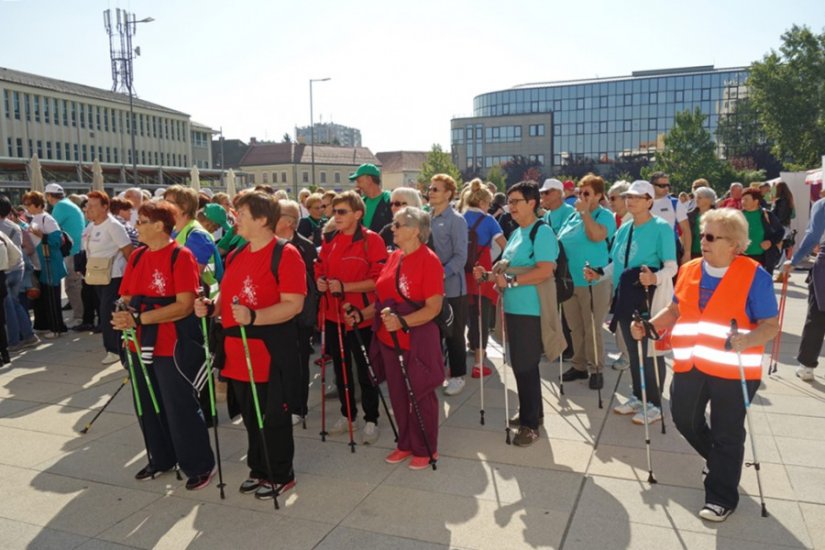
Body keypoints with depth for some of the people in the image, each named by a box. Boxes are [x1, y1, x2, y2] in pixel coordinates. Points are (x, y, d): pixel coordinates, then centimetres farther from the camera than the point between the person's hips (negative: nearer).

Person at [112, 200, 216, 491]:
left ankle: (200, 466, 16)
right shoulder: (137, 256, 9)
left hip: (173, 346, -7)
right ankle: (160, 459, 37)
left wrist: (139, 318, -23)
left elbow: (184, 305, -19)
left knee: (181, 408, 0)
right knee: (149, 406, 18)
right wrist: (124, 316, -11)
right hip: (141, 344, 8)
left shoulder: (181, 256, -13)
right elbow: (126, 298, 12)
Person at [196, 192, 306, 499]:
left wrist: (254, 317, -30)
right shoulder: (236, 256, 12)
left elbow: (294, 304, -20)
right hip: (238, 351, 8)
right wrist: (211, 307, -1)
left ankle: (281, 476, 24)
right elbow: (227, 295, 20)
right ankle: (258, 470, 35)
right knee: (250, 416, 18)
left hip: (272, 352, -7)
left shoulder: (285, 254, -13)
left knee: (274, 417, 6)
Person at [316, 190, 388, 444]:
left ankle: (371, 420, 21)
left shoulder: (371, 240, -12)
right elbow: (321, 269, 18)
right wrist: (320, 281, -6)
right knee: (341, 368, 17)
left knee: (365, 371, 5)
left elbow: (379, 279, -16)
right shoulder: (330, 240, 7)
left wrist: (344, 286, -23)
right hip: (333, 315, 6)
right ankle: (348, 414, 34)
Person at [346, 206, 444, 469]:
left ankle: (425, 449, 25)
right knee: (398, 395, 17)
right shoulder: (394, 257, 9)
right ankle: (405, 444, 34)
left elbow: (434, 308, -19)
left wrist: (402, 322, -30)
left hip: (417, 341, -7)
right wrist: (361, 314, 5)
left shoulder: (429, 260, -14)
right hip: (389, 339, 7)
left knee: (421, 396, 8)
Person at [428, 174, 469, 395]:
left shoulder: (456, 220, -10)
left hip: (451, 287, -5)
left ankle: (457, 375, 18)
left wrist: (441, 274, -24)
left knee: (454, 334, 5)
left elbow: (460, 256, -14)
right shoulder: (427, 217, 7)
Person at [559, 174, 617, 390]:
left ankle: (596, 370, 12)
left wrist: (585, 211, -18)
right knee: (575, 328, 14)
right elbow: (559, 242, 16)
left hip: (592, 282, -6)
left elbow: (596, 236, -26)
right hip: (569, 281, 6)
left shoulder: (605, 215, -6)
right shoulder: (573, 216, 12)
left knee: (592, 329, 1)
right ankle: (579, 365, 26)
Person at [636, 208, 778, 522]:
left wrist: (747, 340, -32)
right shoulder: (689, 270, 4)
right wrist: (649, 326, -1)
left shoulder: (754, 275, -11)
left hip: (733, 369, -5)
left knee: (727, 433, 7)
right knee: (684, 419, 15)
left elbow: (770, 325, -12)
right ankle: (716, 459, 45)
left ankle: (722, 496, 24)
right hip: (690, 364, 6)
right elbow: (676, 310, 15)